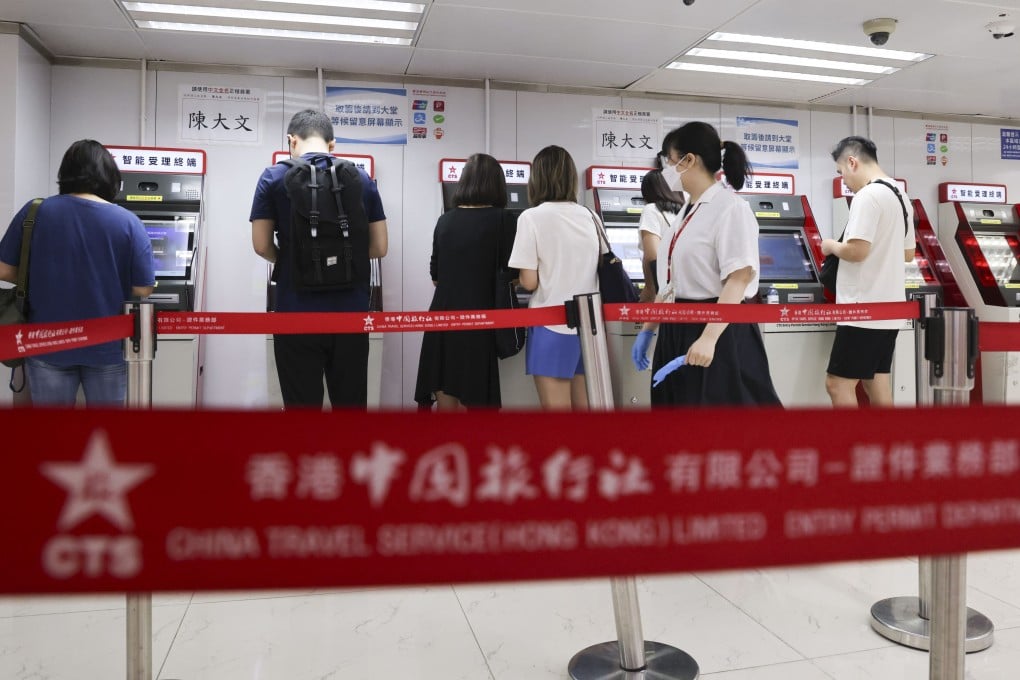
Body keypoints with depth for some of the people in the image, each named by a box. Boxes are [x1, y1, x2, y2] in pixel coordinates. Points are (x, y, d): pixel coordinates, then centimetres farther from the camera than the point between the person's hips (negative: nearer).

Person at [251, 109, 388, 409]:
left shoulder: (274, 177, -1)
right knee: (351, 403, 13)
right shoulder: (362, 179, 5)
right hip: (351, 312, 2)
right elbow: (379, 247, 5)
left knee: (303, 404, 7)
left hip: (298, 314, -2)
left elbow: (262, 245, -2)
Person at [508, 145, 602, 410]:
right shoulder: (589, 217, 8)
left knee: (556, 409, 1)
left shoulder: (532, 217, -9)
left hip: (553, 326, -6)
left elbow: (529, 282, -12)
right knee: (586, 408, 13)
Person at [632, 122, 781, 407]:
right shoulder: (688, 210, 13)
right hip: (679, 330, 9)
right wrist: (648, 328, 18)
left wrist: (709, 338, -28)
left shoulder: (731, 207, -12)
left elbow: (739, 279, -19)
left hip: (719, 331, -8)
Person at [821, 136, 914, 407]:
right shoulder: (900, 197, 16)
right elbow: (908, 254, 22)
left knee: (838, 383, -3)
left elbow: (857, 250, -23)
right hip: (888, 309, 10)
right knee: (876, 382, 14)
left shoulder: (868, 195, -15)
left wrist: (831, 246, -5)